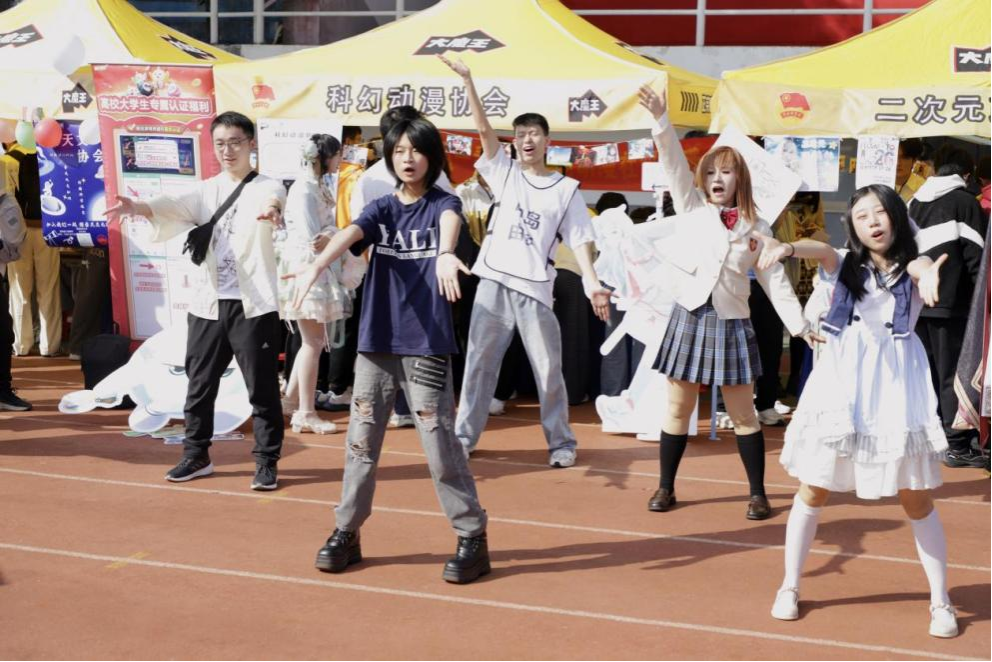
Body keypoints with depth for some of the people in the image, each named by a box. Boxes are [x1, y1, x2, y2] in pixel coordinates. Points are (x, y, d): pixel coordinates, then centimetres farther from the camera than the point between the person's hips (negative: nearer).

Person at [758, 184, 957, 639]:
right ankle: (789, 587, 22)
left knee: (917, 500, 4)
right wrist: (787, 248, -46)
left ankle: (940, 601, 18)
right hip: (840, 384, 1)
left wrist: (930, 276, -51)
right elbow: (818, 249, -21)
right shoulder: (843, 264, 2)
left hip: (895, 388, 0)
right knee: (813, 490, 7)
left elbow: (924, 269, -25)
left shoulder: (911, 267, 1)